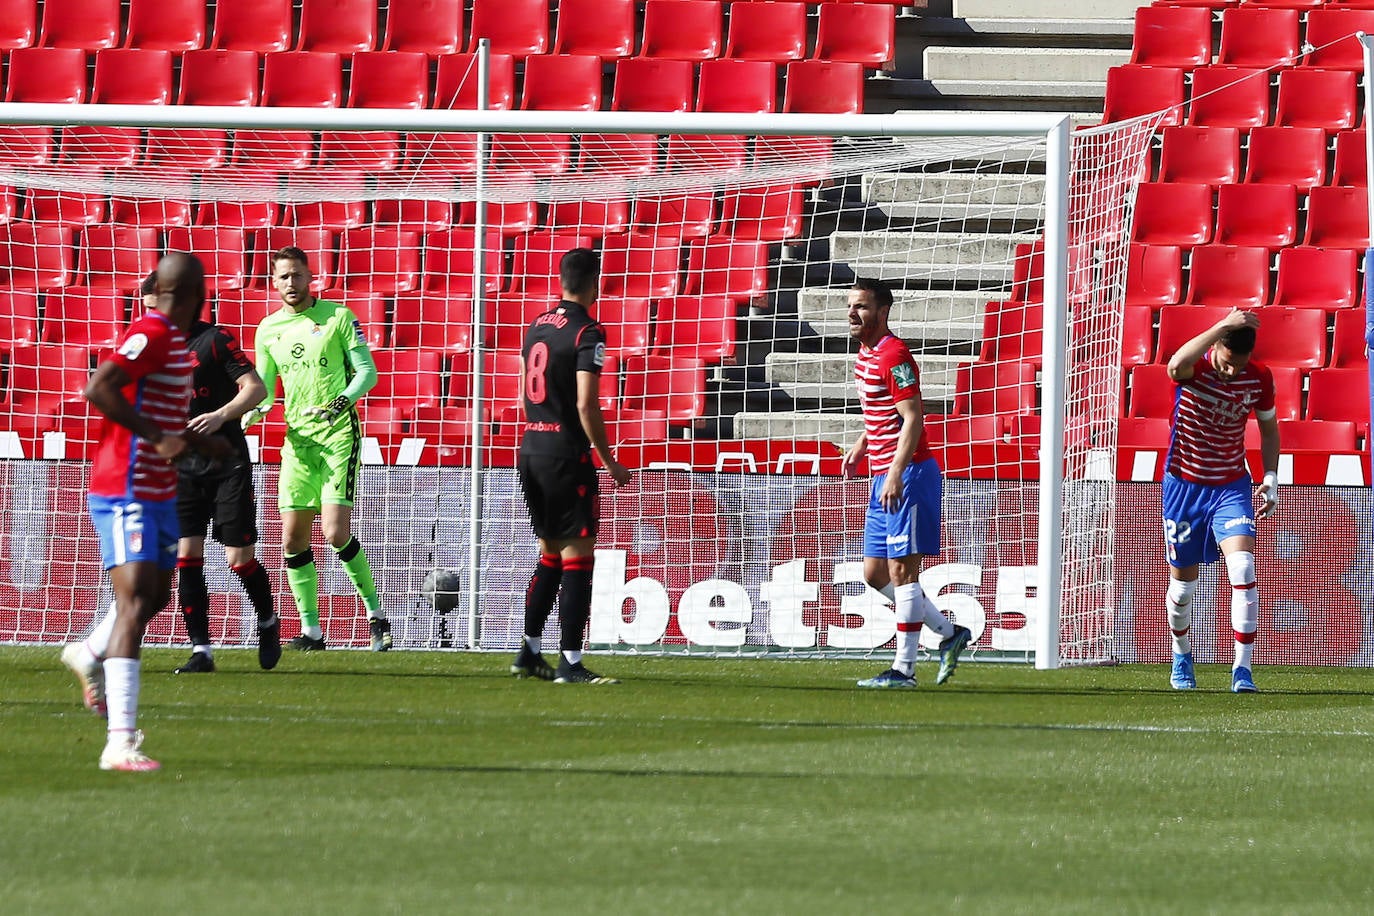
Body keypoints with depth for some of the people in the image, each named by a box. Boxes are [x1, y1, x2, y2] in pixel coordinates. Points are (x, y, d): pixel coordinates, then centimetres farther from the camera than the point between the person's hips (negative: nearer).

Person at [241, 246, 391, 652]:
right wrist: (252, 411, -6)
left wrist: (342, 401, -20)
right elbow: (264, 388, 17)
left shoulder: (337, 316, -1)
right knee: (293, 539, 0)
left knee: (336, 533, -15)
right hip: (298, 438, 5)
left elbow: (367, 371, -2)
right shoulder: (268, 329, 11)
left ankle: (375, 613, 1)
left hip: (339, 434, -5)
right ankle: (311, 630, 9)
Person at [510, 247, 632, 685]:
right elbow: (586, 403, -17)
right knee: (577, 556, -4)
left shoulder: (536, 327, 12)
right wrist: (609, 461, -11)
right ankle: (570, 662, -7)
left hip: (530, 449, 8)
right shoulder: (587, 333, -12)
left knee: (550, 553, 18)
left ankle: (529, 652, 19)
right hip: (566, 453, -8)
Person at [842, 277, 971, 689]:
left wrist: (896, 473, -28)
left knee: (901, 571, -7)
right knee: (875, 572, 11)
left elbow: (912, 418, -22)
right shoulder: (866, 354, 14)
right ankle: (949, 632, 21)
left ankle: (904, 669, -4)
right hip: (882, 476, 10)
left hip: (907, 476, -10)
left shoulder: (893, 355, -15)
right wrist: (862, 445, 22)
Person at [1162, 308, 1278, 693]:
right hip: (1184, 485, -1)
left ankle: (1243, 669, -18)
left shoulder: (1259, 379, -8)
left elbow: (1268, 428, 11)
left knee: (1243, 570, -20)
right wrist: (1224, 326, -47)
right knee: (1183, 584, 10)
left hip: (1232, 487, 1)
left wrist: (1271, 479, 1)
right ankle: (1182, 657, 38)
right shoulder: (1194, 369, -18)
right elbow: (1176, 365, -46)